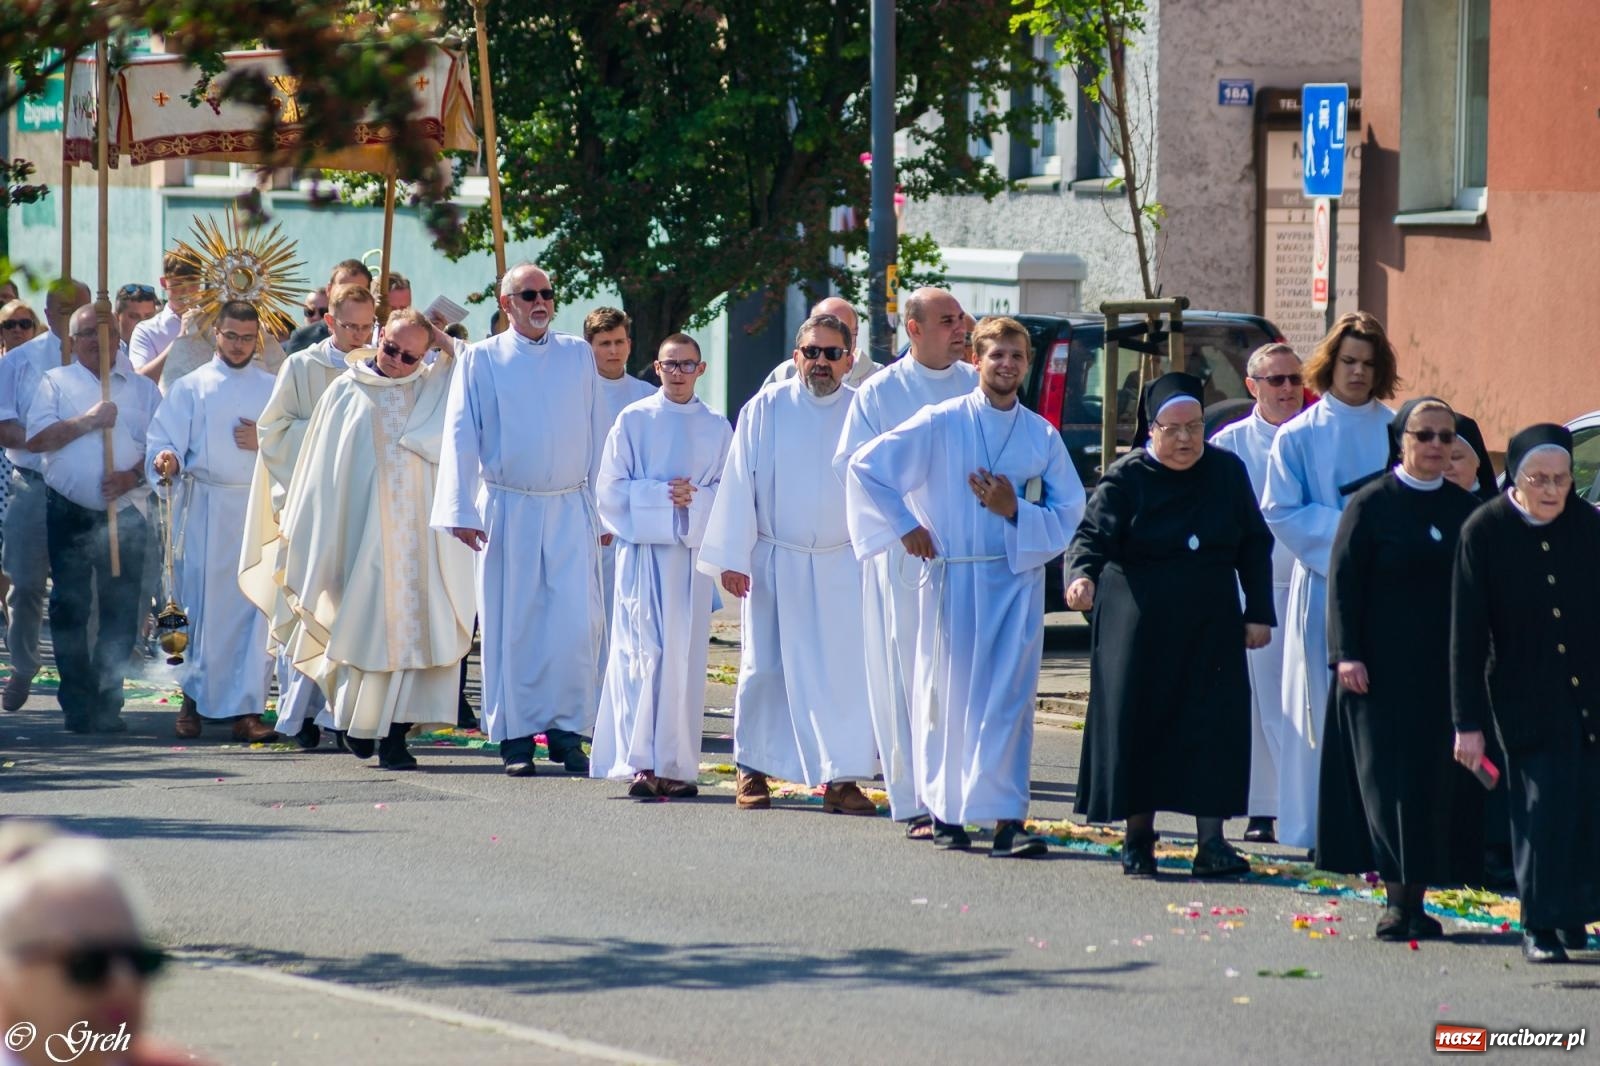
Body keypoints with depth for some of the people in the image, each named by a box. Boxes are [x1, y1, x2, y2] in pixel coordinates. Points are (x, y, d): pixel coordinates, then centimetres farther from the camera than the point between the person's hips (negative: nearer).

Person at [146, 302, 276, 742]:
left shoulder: (273, 389, 13)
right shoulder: (191, 388, 8)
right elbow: (166, 439, -1)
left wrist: (265, 441, -7)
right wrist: (166, 461, -23)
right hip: (206, 506, -1)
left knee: (257, 607, -5)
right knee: (204, 604, 0)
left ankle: (246, 709, -4)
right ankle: (193, 700, 13)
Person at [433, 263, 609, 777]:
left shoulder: (578, 355, 10)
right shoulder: (481, 360, 3)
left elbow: (596, 435, 11)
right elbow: (460, 438, 0)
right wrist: (461, 510, -9)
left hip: (571, 510, 1)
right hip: (508, 511, -1)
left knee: (577, 624, -8)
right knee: (513, 626, 0)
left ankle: (566, 730, 2)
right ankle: (516, 736, 8)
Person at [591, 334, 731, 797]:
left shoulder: (717, 428, 9)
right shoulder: (633, 421, 4)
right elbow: (610, 489, 0)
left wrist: (695, 498, -12)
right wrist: (661, 496, -13)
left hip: (693, 552, 2)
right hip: (643, 550, -2)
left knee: (684, 658, 2)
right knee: (643, 652, -10)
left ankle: (677, 765, 6)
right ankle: (640, 763, -12)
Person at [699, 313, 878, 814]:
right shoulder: (764, 410, 0)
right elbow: (739, 486, -1)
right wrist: (732, 558, -6)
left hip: (841, 568, 0)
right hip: (773, 563, 0)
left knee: (845, 672, -5)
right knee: (764, 669, 4)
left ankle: (841, 778, 0)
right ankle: (753, 771, 16)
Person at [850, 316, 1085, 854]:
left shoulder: (1043, 436, 6)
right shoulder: (941, 424, -1)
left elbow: (1070, 514, 6)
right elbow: (866, 466, 0)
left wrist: (1015, 511, -10)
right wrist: (904, 526, -1)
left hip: (1017, 583, 1)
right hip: (952, 582, -1)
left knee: (1010, 699, -6)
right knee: (950, 696, 2)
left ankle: (1007, 818, -10)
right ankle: (945, 811, 14)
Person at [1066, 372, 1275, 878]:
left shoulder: (1228, 471, 6)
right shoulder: (1126, 478, -5)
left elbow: (1254, 546, 11)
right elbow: (1094, 533, -16)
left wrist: (1259, 613, 5)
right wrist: (1081, 574, -37)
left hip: (1211, 627, 2)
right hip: (1140, 625, -2)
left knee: (1214, 724, -6)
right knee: (1139, 724, 1)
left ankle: (1211, 841, -6)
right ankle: (1139, 838, 12)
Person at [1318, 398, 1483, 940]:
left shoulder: (1465, 508, 10)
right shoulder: (1371, 503, -2)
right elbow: (1344, 580, -5)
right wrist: (1347, 653, -14)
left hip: (1448, 670, 4)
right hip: (1384, 668, -4)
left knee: (1439, 787, 2)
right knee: (1391, 780, -5)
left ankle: (1415, 898, 7)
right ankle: (1398, 898, -3)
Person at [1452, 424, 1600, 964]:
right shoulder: (1484, 532, -8)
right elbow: (1467, 632, -6)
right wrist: (1468, 722, -8)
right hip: (1526, 699, -3)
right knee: (1541, 806, -8)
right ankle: (1540, 926, 1)